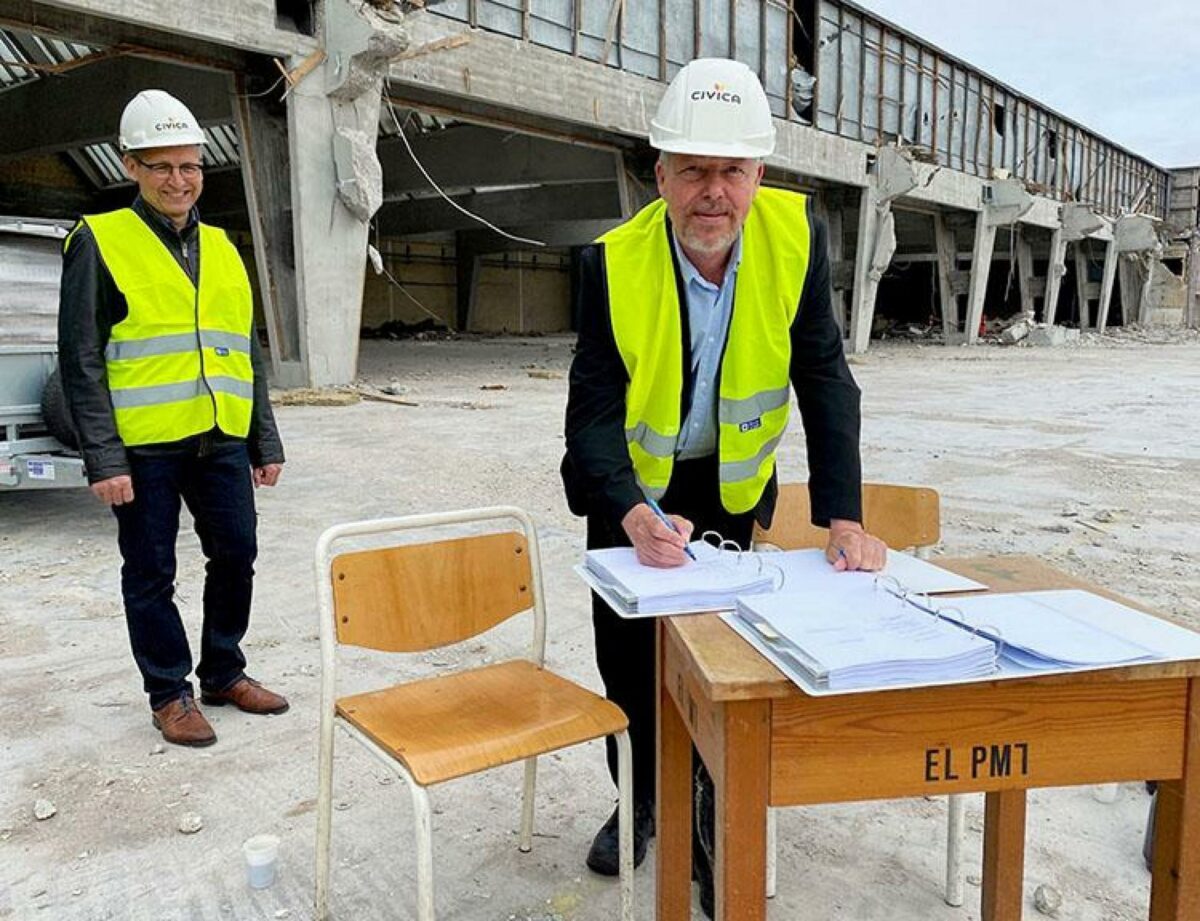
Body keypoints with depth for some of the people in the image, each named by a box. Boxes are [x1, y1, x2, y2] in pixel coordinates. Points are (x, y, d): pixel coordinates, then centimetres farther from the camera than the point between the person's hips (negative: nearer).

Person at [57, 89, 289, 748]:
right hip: (143, 447, -5)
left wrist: (266, 442, 13)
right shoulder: (100, 243, -4)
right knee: (151, 575, 7)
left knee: (236, 558, 11)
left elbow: (246, 355, 16)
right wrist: (103, 457, -14)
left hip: (221, 441, 5)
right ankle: (169, 693, 23)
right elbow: (81, 360, -8)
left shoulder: (221, 249, 13)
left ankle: (224, 673, 30)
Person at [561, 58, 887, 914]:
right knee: (627, 651, 10)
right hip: (630, 482, 0)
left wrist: (843, 515, -25)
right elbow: (593, 412, -25)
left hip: (731, 479, 1)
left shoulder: (795, 235, -20)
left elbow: (825, 382, -17)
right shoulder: (615, 263, -25)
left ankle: (716, 822, 27)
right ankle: (642, 802, 36)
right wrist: (635, 514, -42)